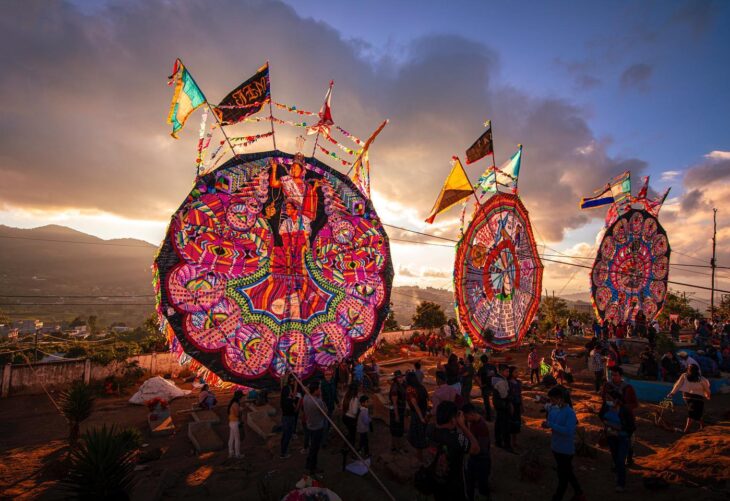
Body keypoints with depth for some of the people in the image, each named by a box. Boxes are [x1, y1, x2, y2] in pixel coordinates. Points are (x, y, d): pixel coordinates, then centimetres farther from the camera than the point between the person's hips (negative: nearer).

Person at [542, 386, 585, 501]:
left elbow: (568, 431, -32)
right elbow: (551, 421, 11)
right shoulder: (553, 409, -2)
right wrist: (546, 424, -11)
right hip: (556, 447, 8)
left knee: (563, 476, 9)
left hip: (566, 449, -8)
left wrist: (551, 425, -31)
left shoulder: (570, 412, -23)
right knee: (567, 473, 25)